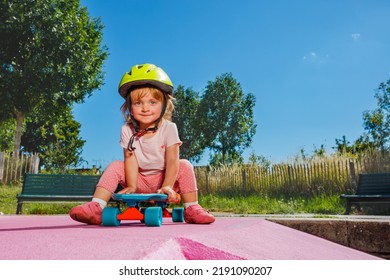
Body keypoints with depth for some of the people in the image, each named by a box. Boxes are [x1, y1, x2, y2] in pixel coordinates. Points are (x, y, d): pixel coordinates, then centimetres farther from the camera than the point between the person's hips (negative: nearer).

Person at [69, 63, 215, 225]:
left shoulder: (168, 128, -15)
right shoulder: (127, 130, -10)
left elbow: (172, 160, -21)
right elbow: (130, 160, -16)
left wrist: (167, 186, -31)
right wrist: (131, 186, -27)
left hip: (163, 177, -1)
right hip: (140, 180, 1)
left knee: (185, 165, -24)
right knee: (115, 166, -19)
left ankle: (191, 209, -16)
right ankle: (96, 208, -23)